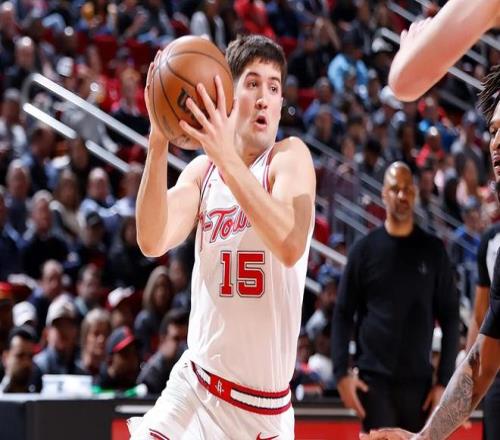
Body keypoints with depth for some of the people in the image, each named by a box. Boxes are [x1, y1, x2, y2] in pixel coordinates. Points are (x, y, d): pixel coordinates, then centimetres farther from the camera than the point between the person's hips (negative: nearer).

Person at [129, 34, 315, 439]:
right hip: (195, 384, 3)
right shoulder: (202, 170, 5)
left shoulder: (291, 157, -8)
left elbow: (291, 246, -28)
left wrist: (229, 159, -37)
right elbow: (154, 242, -14)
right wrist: (159, 144, -26)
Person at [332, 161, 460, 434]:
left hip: (418, 380, 1)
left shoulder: (433, 250, 6)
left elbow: (449, 319, 7)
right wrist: (341, 373, -6)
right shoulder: (365, 249, 4)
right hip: (374, 379, -1)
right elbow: (343, 314, 4)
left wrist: (444, 381, 0)